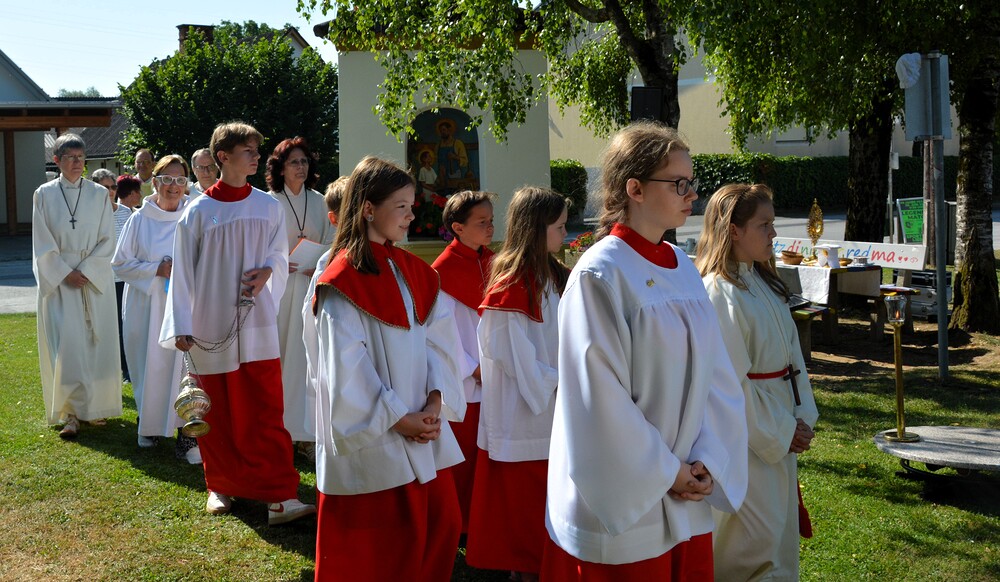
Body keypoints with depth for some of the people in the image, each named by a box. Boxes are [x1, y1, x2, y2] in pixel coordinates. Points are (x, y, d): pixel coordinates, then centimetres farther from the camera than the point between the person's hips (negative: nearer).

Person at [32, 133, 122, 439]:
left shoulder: (99, 194, 3)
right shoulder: (44, 195, 2)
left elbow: (107, 241, 1)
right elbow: (43, 245, 0)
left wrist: (85, 272, -10)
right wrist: (65, 274, -10)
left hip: (96, 280, 1)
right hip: (58, 280, -1)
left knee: (96, 342, 3)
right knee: (66, 346, -6)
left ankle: (96, 406, 15)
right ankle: (70, 412, -3)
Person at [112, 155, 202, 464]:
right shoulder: (140, 220, 1)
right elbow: (120, 264, 2)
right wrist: (157, 269, -10)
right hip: (148, 307, 1)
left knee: (185, 366, -10)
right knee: (150, 366, 8)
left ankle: (187, 434, -6)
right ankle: (149, 424, 29)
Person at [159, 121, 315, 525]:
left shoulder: (268, 207, 3)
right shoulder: (199, 211, -3)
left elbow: (279, 253, 10)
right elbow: (183, 271, -1)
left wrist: (266, 271, -14)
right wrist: (181, 326, -4)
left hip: (256, 324, 1)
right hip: (211, 326, -1)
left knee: (265, 413, -3)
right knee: (217, 414, 9)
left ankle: (279, 497, -4)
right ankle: (221, 487, 26)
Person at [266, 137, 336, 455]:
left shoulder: (319, 201, 8)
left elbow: (330, 242, 12)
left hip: (311, 284, 2)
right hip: (278, 285, -2)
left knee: (306, 357, 0)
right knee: (276, 356, 0)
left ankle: (304, 432, 5)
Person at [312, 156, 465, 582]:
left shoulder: (414, 272, 9)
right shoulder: (343, 281, -11)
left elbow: (439, 341, 5)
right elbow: (347, 367, -15)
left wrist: (435, 402, -8)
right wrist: (396, 419, -15)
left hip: (424, 431, 7)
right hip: (371, 436, -6)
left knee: (441, 524, 10)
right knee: (369, 548, 2)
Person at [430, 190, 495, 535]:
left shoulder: (492, 263, 7)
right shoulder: (442, 271, -13)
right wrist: (472, 369, -12)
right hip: (464, 383, -6)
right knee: (463, 457, 4)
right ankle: (461, 526, 17)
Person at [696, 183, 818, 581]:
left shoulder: (763, 284, 9)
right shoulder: (718, 294, -20)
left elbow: (792, 354, 12)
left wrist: (803, 416, 2)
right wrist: (777, 436, -14)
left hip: (780, 434, 9)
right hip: (747, 439, -9)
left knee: (782, 534, 17)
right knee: (760, 545, -3)